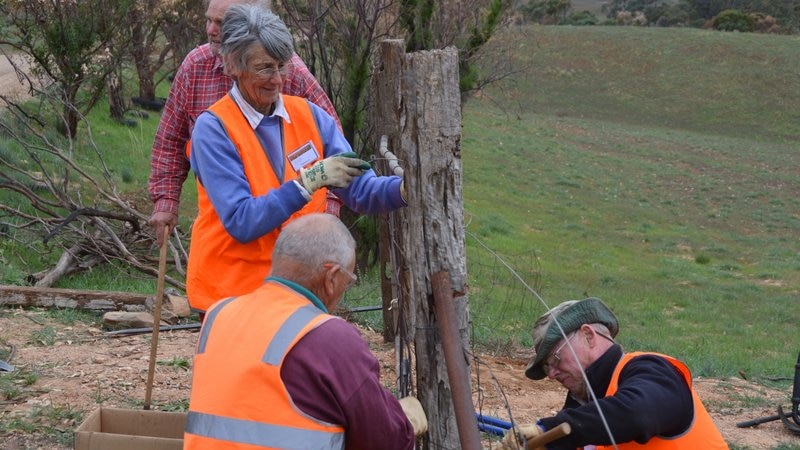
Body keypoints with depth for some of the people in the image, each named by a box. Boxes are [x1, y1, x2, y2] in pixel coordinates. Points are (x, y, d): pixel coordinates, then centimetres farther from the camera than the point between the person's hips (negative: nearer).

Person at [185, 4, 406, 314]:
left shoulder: (309, 115, 1)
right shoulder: (213, 128, -12)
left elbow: (360, 191, -3)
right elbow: (240, 222, -20)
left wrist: (406, 188, -23)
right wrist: (309, 181, -28)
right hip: (231, 291, -4)